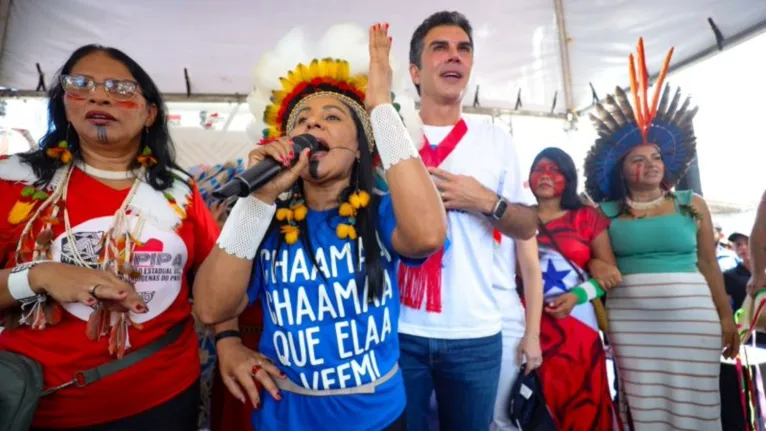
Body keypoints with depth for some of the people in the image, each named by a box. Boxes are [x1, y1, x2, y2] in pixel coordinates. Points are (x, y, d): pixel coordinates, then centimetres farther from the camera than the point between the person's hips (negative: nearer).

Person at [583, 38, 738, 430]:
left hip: (692, 315, 1)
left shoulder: (692, 205, 6)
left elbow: (708, 264, 8)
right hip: (630, 319, 0)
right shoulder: (606, 213, 2)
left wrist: (725, 316, 7)